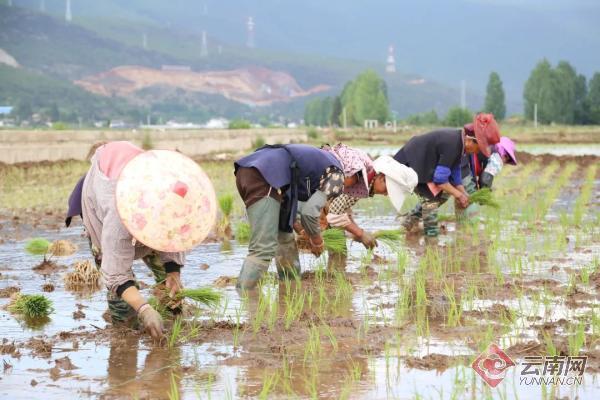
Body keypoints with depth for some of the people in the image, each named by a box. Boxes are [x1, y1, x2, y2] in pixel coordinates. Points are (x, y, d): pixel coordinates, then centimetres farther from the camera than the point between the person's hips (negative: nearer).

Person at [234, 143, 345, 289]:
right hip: (263, 179, -10)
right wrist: (316, 239, 12)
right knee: (263, 249, -14)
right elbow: (309, 212, -7)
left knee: (285, 238, 20)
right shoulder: (336, 177, 5)